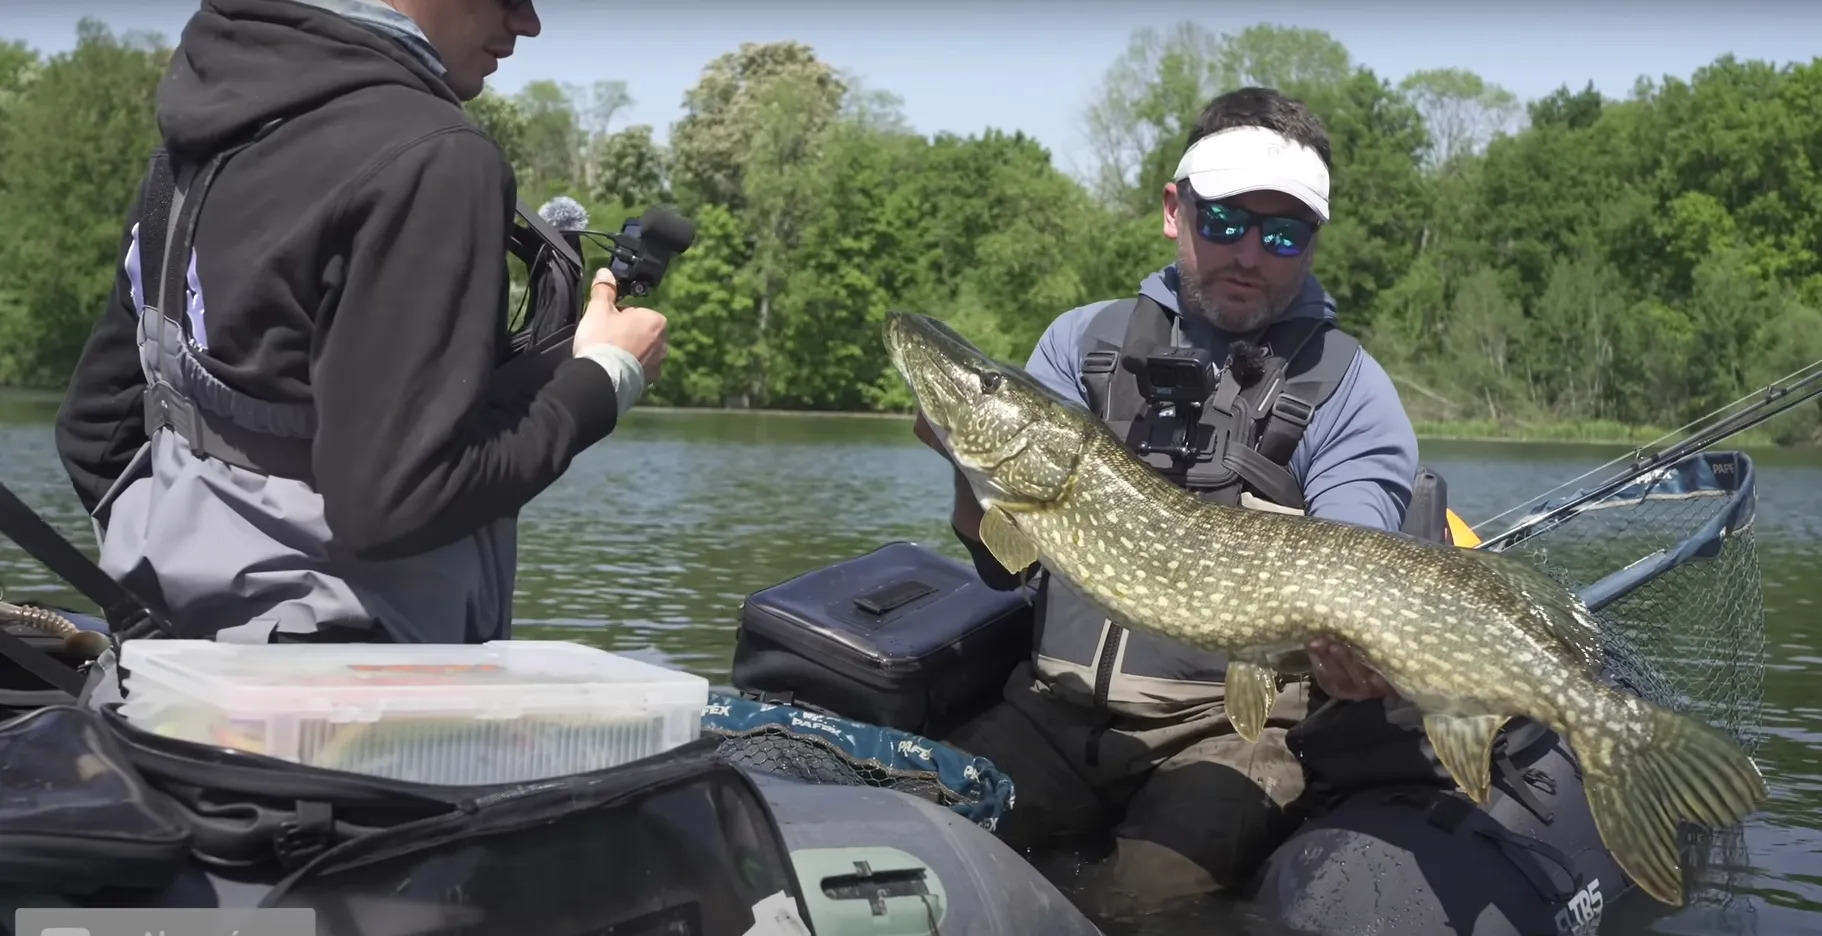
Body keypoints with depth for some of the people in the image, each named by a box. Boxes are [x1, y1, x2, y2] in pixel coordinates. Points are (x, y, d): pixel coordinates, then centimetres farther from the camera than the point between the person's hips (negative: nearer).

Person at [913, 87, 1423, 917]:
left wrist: (1354, 653, -29)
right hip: (1054, 708, 3)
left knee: (1134, 905, -28)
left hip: (1229, 726, -2)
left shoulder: (1350, 391, 4)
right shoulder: (1082, 340, 12)